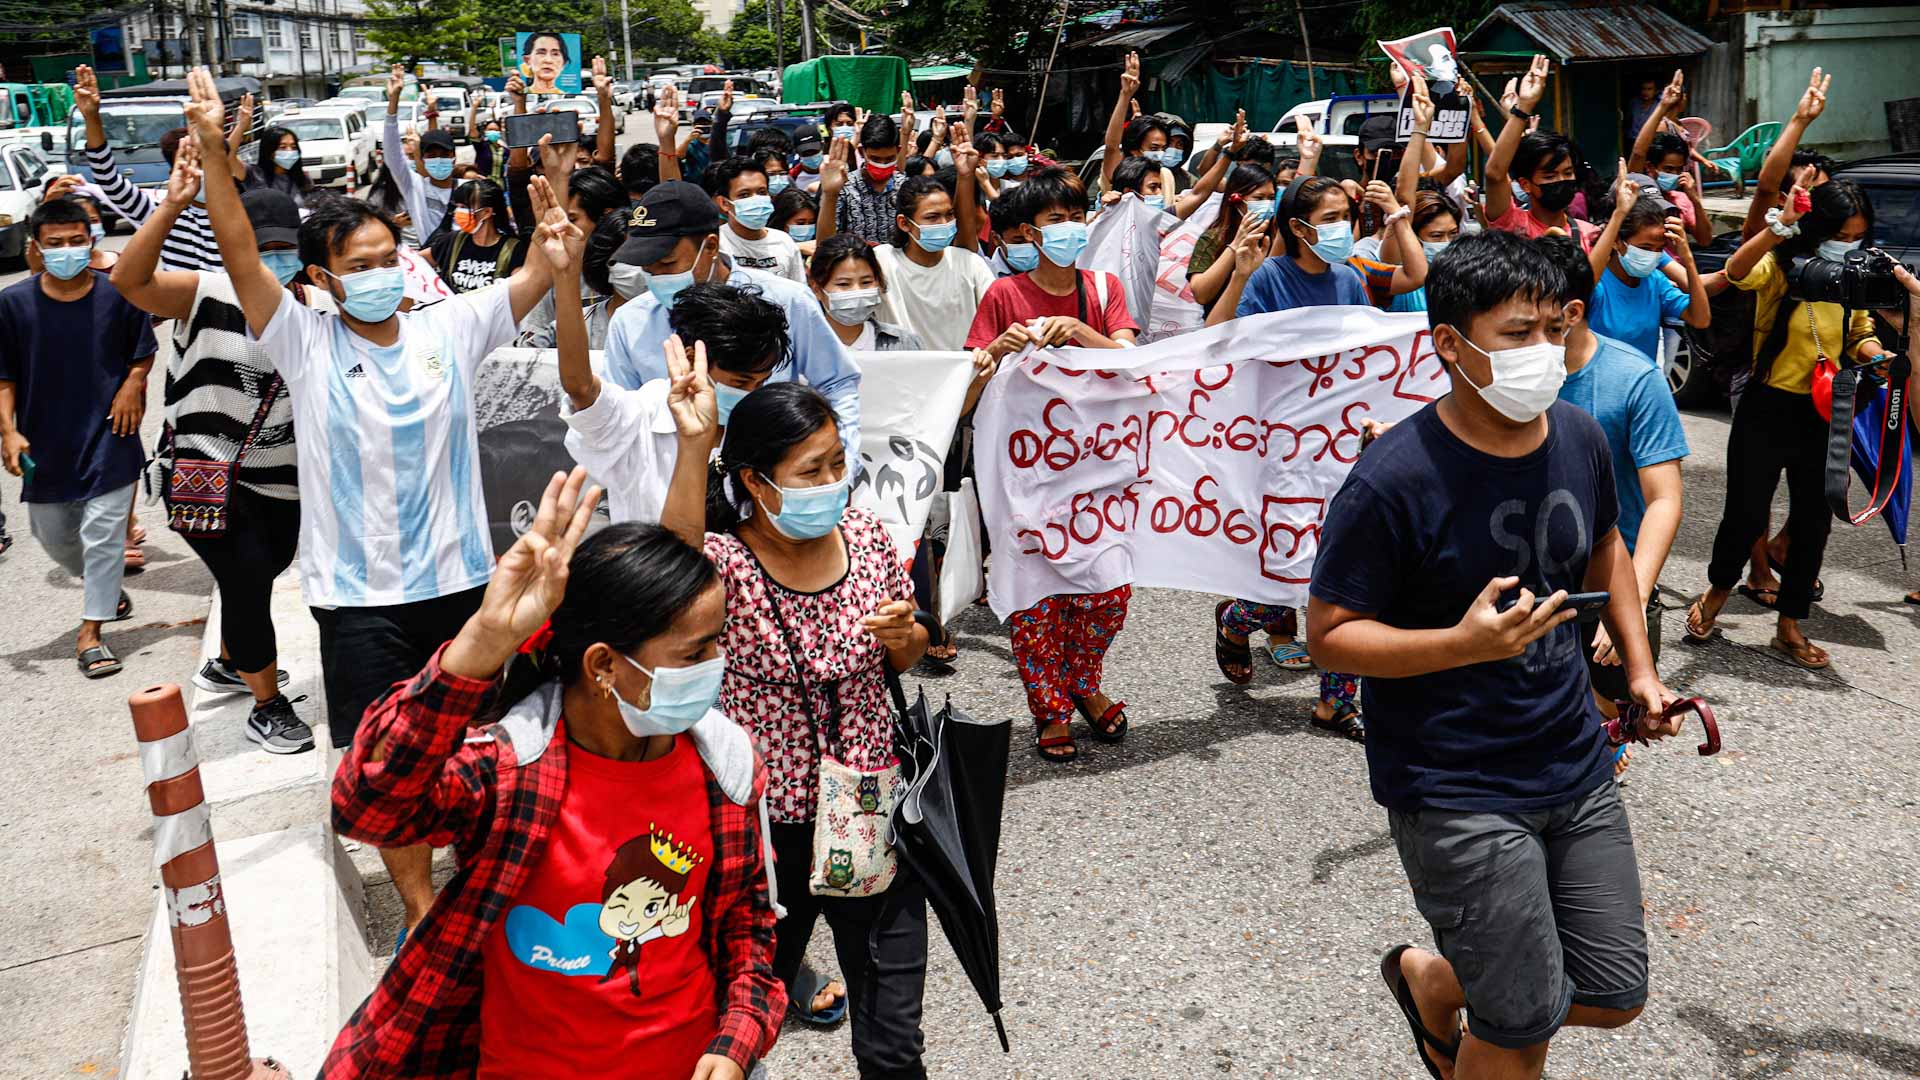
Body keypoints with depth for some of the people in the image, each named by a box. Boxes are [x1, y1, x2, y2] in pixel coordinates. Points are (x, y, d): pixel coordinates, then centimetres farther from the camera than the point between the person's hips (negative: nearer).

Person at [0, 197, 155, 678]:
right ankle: (102, 586, 47)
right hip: (45, 440, 3)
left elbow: (144, 351, 8)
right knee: (53, 535, 18)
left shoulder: (119, 294, -8)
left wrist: (134, 382, -10)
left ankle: (91, 633, 8)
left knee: (103, 536, -3)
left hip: (108, 436, -3)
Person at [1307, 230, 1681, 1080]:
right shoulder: (1394, 481, -22)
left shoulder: (1579, 438, -1)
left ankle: (1430, 980, 40)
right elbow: (1328, 633, -17)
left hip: (1577, 764, 7)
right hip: (1457, 793, -6)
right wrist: (1465, 643, -30)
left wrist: (1639, 667, 11)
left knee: (1615, 996, 15)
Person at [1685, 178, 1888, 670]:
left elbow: (1860, 333, 17)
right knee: (1746, 515, -3)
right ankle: (1717, 592, 27)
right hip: (1768, 410, -5)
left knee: (1813, 523, 8)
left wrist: (1873, 352, -5)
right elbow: (1737, 272, -34)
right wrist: (1780, 225, -47)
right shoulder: (1780, 269, -12)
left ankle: (1789, 628, 21)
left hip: (1825, 416, 5)